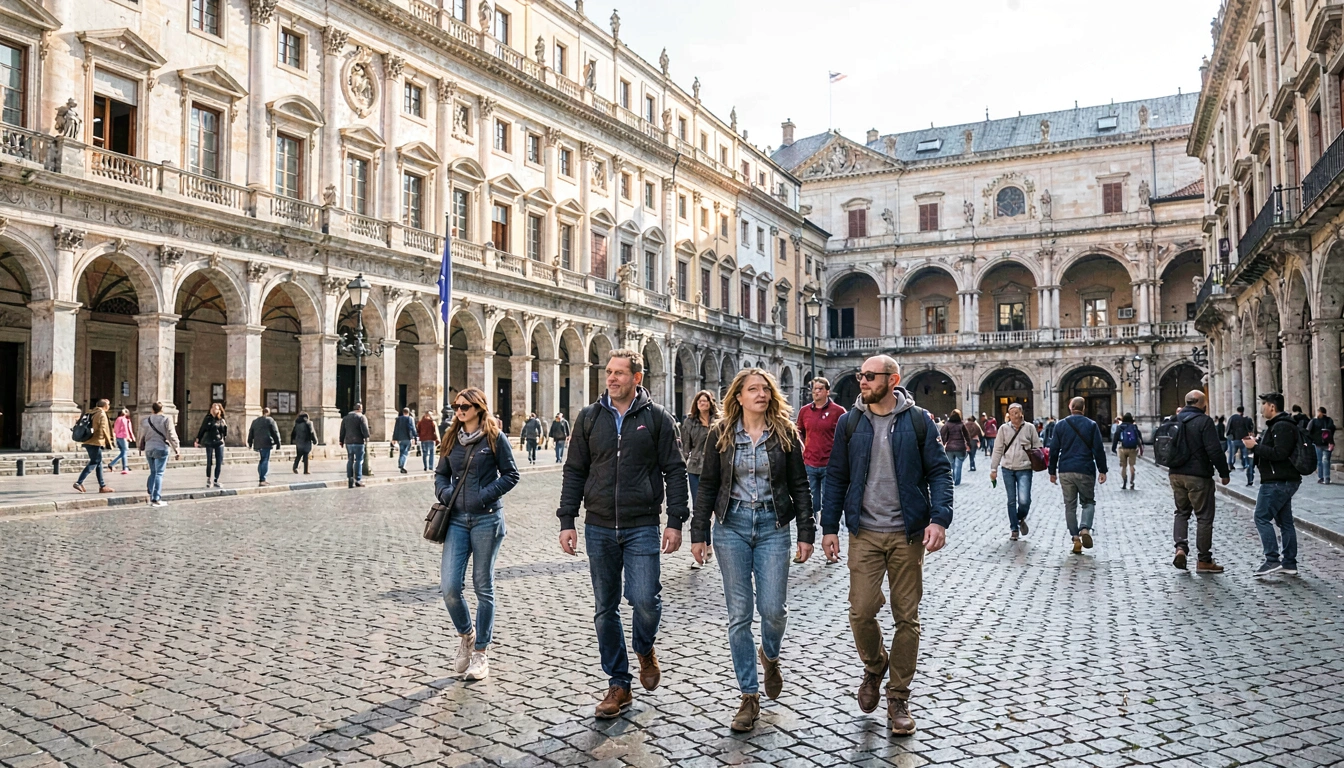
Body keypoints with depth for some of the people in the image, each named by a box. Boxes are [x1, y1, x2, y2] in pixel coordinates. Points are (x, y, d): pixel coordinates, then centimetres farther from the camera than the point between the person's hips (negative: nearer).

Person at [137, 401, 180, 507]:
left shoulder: (146, 420, 7)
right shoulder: (166, 418, -6)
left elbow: (142, 436, 12)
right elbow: (172, 435, -8)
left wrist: (142, 448, 25)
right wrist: (177, 450, -5)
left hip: (148, 449, 5)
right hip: (161, 448, -4)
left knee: (153, 472, 19)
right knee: (159, 473, -2)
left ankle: (151, 495, 13)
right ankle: (156, 499, -3)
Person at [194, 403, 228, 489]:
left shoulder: (221, 420, 6)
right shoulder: (207, 419, -1)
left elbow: (225, 433, 6)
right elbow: (202, 430, 3)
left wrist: (225, 425, -10)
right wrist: (198, 440, -1)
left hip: (219, 443, 2)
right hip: (209, 443, -2)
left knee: (219, 463, 2)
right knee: (209, 462, 1)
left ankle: (216, 480, 12)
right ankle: (208, 479, 15)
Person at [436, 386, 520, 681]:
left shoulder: (495, 437, -3)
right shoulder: (452, 438, 11)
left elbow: (511, 474, -3)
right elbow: (441, 473, 19)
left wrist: (486, 494, -13)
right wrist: (444, 493, -1)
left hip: (486, 519, -4)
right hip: (457, 520, 4)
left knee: (483, 587, 6)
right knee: (449, 587, -4)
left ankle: (481, 652, 18)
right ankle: (466, 634, 24)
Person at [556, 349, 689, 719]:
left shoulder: (657, 417, 0)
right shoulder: (589, 417, 6)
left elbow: (675, 470, 1)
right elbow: (574, 472, 9)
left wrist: (675, 521, -5)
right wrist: (567, 521, 3)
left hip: (642, 526, -3)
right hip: (598, 528, 3)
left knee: (644, 599, -14)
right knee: (605, 610, 8)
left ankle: (645, 651, 20)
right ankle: (618, 685, 22)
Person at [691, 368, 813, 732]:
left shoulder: (785, 433, 1)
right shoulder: (722, 434, 2)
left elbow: (799, 485, 4)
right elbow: (707, 485, 5)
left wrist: (806, 533, 0)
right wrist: (698, 533, 1)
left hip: (773, 525, 0)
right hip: (732, 526, 0)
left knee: (773, 608, -4)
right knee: (739, 613, 2)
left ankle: (770, 655, 33)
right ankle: (749, 696, 14)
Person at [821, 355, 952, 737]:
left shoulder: (918, 421, -1)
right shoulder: (850, 423, 4)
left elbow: (939, 471, -2)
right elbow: (836, 477, 7)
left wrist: (939, 519, -16)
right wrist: (829, 527, 2)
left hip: (907, 534, -1)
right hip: (864, 533, 1)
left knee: (907, 617, 5)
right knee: (861, 611, -4)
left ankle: (898, 697, 21)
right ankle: (874, 666, 28)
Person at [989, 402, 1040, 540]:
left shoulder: (1030, 427, 1)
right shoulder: (1004, 428, 4)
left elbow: (1037, 447, 6)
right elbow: (998, 450, 5)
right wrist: (993, 468, 2)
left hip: (1024, 469, -2)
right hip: (1007, 469, 2)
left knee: (1024, 500, -13)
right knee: (1011, 501, 7)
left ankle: (1021, 519, 19)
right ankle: (1014, 529, 19)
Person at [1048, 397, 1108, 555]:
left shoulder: (1060, 425, 4)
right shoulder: (1091, 425, 0)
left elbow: (1054, 450, 4)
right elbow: (1099, 449, -2)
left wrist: (1052, 471, 10)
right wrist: (1102, 471, 4)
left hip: (1065, 471, 1)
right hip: (1085, 471, -1)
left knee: (1070, 505, 7)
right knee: (1088, 502, 13)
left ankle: (1076, 539, 2)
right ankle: (1085, 529, -11)